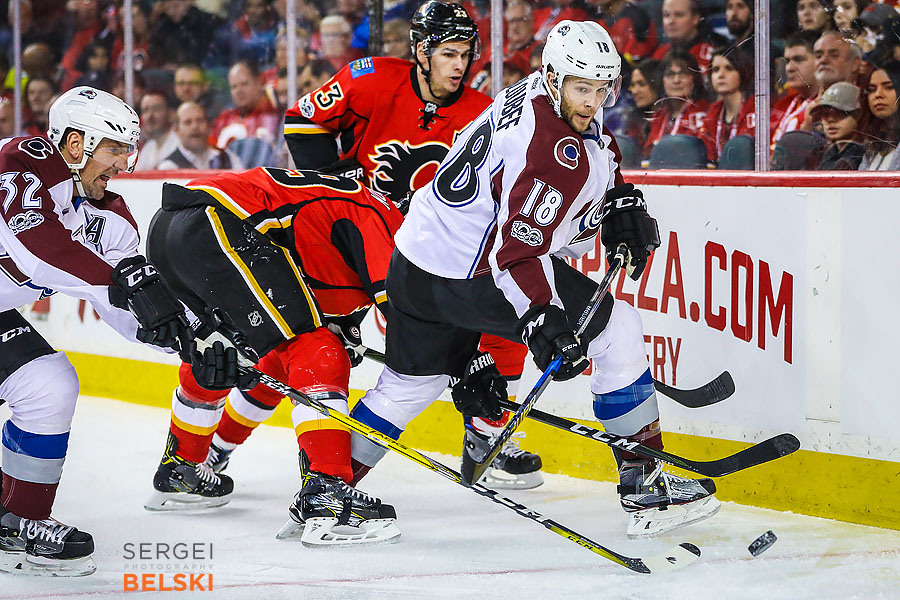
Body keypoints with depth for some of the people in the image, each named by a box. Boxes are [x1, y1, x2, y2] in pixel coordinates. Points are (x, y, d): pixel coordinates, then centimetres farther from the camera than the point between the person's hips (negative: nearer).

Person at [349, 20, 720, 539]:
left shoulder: (542, 93, 5)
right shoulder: (553, 150, -25)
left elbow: (597, 151, 27)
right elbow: (518, 250, -29)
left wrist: (623, 203, 16)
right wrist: (543, 324, -32)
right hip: (472, 274, -10)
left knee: (412, 381, 25)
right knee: (617, 330, -5)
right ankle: (645, 485, -6)